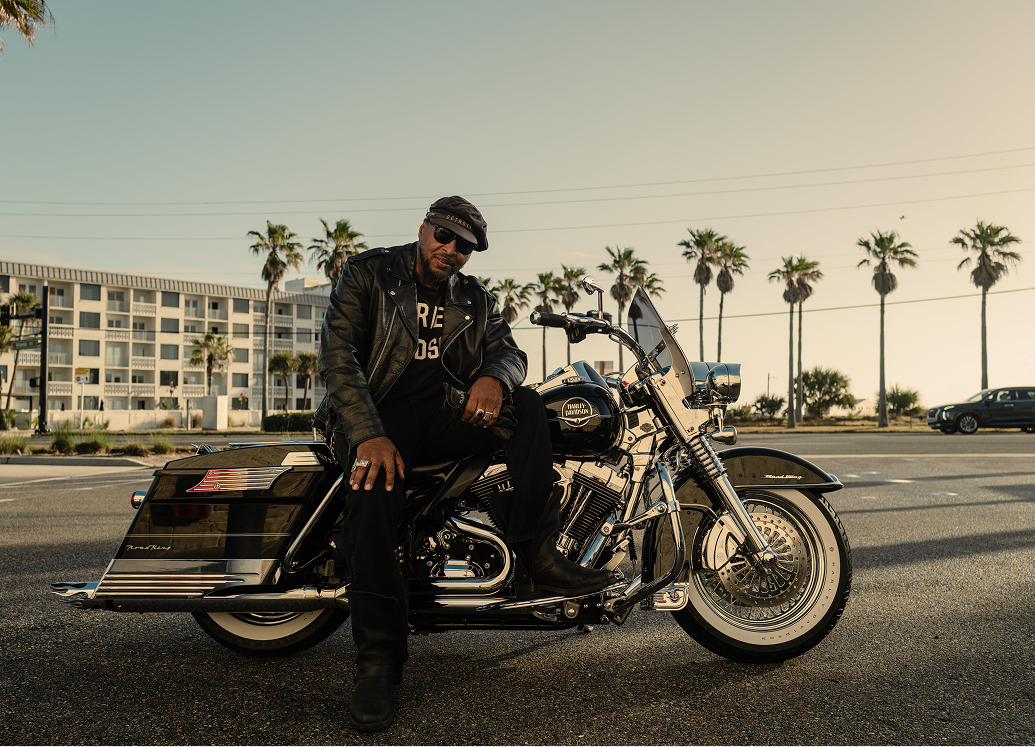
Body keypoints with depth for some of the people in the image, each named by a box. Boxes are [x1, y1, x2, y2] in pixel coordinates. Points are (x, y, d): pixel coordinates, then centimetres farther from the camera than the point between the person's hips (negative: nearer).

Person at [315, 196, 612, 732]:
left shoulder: (475, 300, 18)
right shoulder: (367, 274, 2)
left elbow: (510, 350, 9)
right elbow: (337, 353, -10)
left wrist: (495, 376, -20)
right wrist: (369, 435, -26)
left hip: (446, 411, 5)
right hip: (377, 411, -4)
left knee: (526, 406, -20)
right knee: (373, 490, -34)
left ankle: (537, 558, -25)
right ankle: (378, 662, -27)